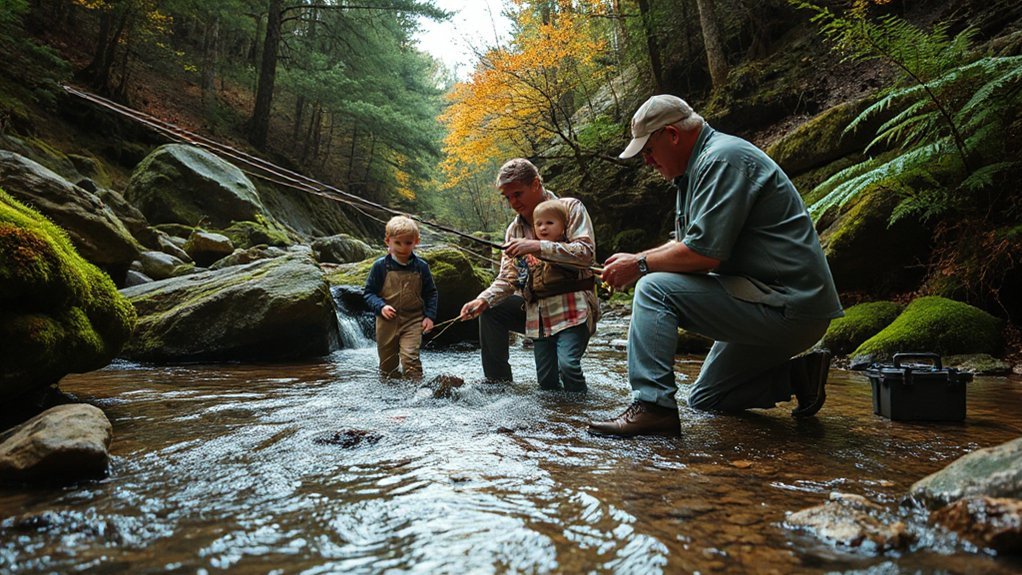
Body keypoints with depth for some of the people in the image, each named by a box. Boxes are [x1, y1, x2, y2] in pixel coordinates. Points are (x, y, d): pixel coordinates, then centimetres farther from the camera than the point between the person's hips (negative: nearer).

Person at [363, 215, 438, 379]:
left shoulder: (421, 267, -1)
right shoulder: (380, 266, -4)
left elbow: (431, 293, 8)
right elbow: (368, 292, 2)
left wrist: (430, 316, -1)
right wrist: (380, 306, -15)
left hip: (413, 321, -1)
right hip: (387, 321, 1)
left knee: (410, 357, -18)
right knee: (387, 364, 12)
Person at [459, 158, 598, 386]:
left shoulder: (570, 208, -8)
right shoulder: (514, 229, 8)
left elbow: (587, 253, -23)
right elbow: (508, 278, 2)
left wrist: (537, 246, -32)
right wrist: (483, 300, -19)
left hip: (572, 310, -5)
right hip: (536, 308, 5)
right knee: (490, 311, -8)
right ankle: (498, 383, 2)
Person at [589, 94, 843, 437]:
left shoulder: (722, 159, -17)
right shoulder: (698, 166, 15)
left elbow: (704, 253, -25)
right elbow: (687, 244, 20)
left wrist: (641, 265, -11)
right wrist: (633, 260, 5)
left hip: (787, 307, -11)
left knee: (654, 289, -18)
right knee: (704, 400, 19)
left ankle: (652, 406, -21)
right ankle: (797, 374, 15)